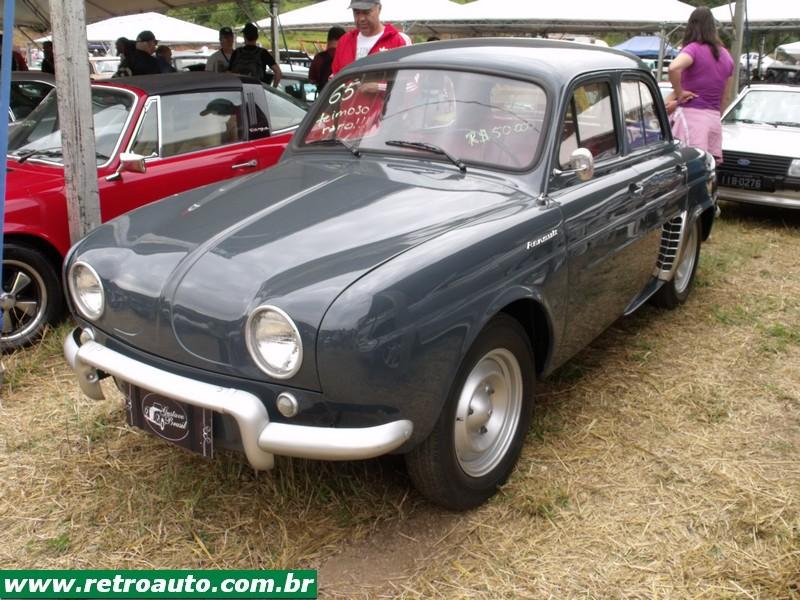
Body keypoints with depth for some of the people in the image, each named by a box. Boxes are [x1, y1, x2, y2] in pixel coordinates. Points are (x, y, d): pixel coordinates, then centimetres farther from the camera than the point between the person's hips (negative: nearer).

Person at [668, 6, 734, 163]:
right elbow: (726, 97, 19)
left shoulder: (694, 49, -5)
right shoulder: (725, 55, 15)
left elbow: (674, 67, -29)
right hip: (714, 118, 7)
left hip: (691, 115, -7)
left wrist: (679, 93, -15)